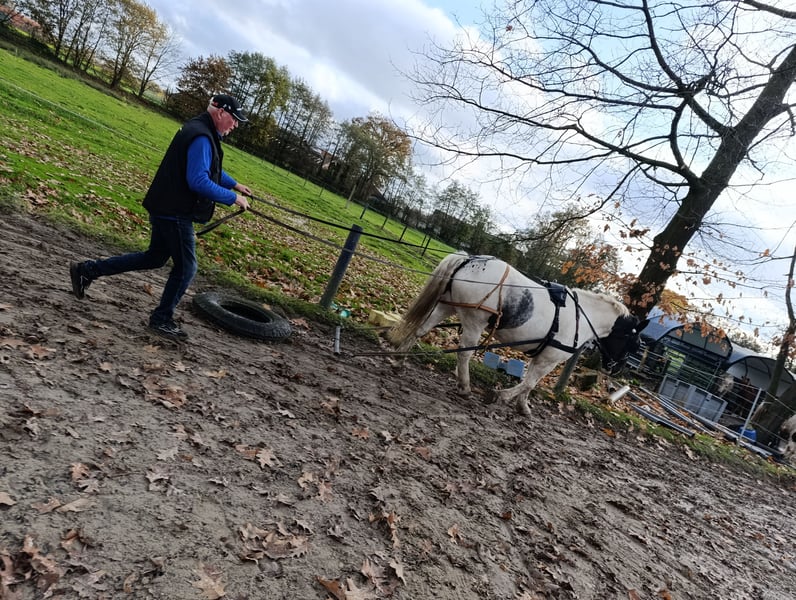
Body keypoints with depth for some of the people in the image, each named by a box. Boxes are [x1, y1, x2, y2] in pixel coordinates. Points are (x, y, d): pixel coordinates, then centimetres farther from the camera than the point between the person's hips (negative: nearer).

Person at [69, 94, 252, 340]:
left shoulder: (201, 131, 13)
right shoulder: (201, 138, -21)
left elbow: (210, 168, 29)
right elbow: (198, 181, -29)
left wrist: (235, 184, 22)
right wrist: (233, 198, -22)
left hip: (166, 209, 10)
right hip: (175, 213, -10)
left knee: (154, 258, 22)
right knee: (185, 267, 3)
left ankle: (87, 270, 28)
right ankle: (162, 319, 18)